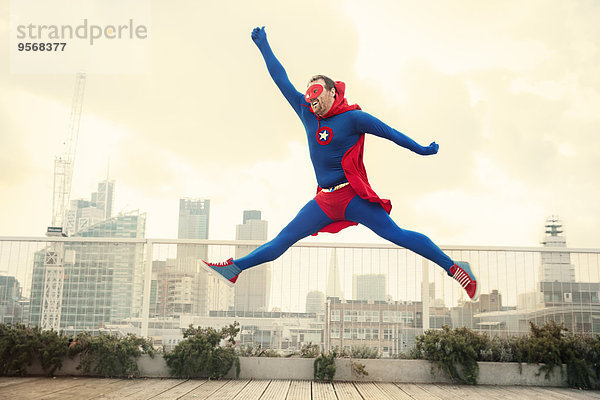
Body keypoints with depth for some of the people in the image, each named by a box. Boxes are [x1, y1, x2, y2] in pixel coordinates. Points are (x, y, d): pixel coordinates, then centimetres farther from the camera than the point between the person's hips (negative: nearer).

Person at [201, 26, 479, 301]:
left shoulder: (352, 117, -5)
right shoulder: (307, 114, 11)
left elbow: (390, 133, 4)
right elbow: (281, 80, 18)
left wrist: (422, 150, 11)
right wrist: (264, 47, 22)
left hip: (352, 195, -5)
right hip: (324, 201, 5)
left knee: (396, 234, -13)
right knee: (285, 238, 7)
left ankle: (453, 268, -8)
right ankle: (234, 269, 11)